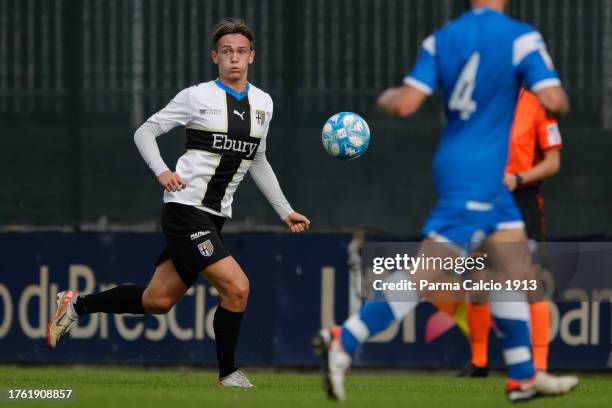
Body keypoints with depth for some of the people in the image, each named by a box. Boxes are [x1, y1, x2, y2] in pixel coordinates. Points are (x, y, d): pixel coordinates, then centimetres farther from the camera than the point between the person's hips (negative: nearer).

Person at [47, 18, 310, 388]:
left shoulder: (263, 103, 11)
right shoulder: (197, 97, -6)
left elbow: (258, 161, 24)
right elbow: (145, 132, 0)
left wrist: (285, 211, 22)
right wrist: (162, 172, -17)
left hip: (215, 216, 7)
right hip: (186, 208, -7)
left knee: (157, 301, 7)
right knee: (237, 287, -17)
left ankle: (78, 304, 26)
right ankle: (228, 374, 1)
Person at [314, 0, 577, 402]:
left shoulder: (440, 40, 2)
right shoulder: (522, 38, -12)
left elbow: (406, 104, -6)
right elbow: (554, 101, -18)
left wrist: (387, 97, 17)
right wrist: (558, 92, 5)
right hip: (476, 177, -8)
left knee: (516, 265, 16)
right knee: (427, 275, -10)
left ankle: (523, 377, 19)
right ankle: (343, 341, -15)